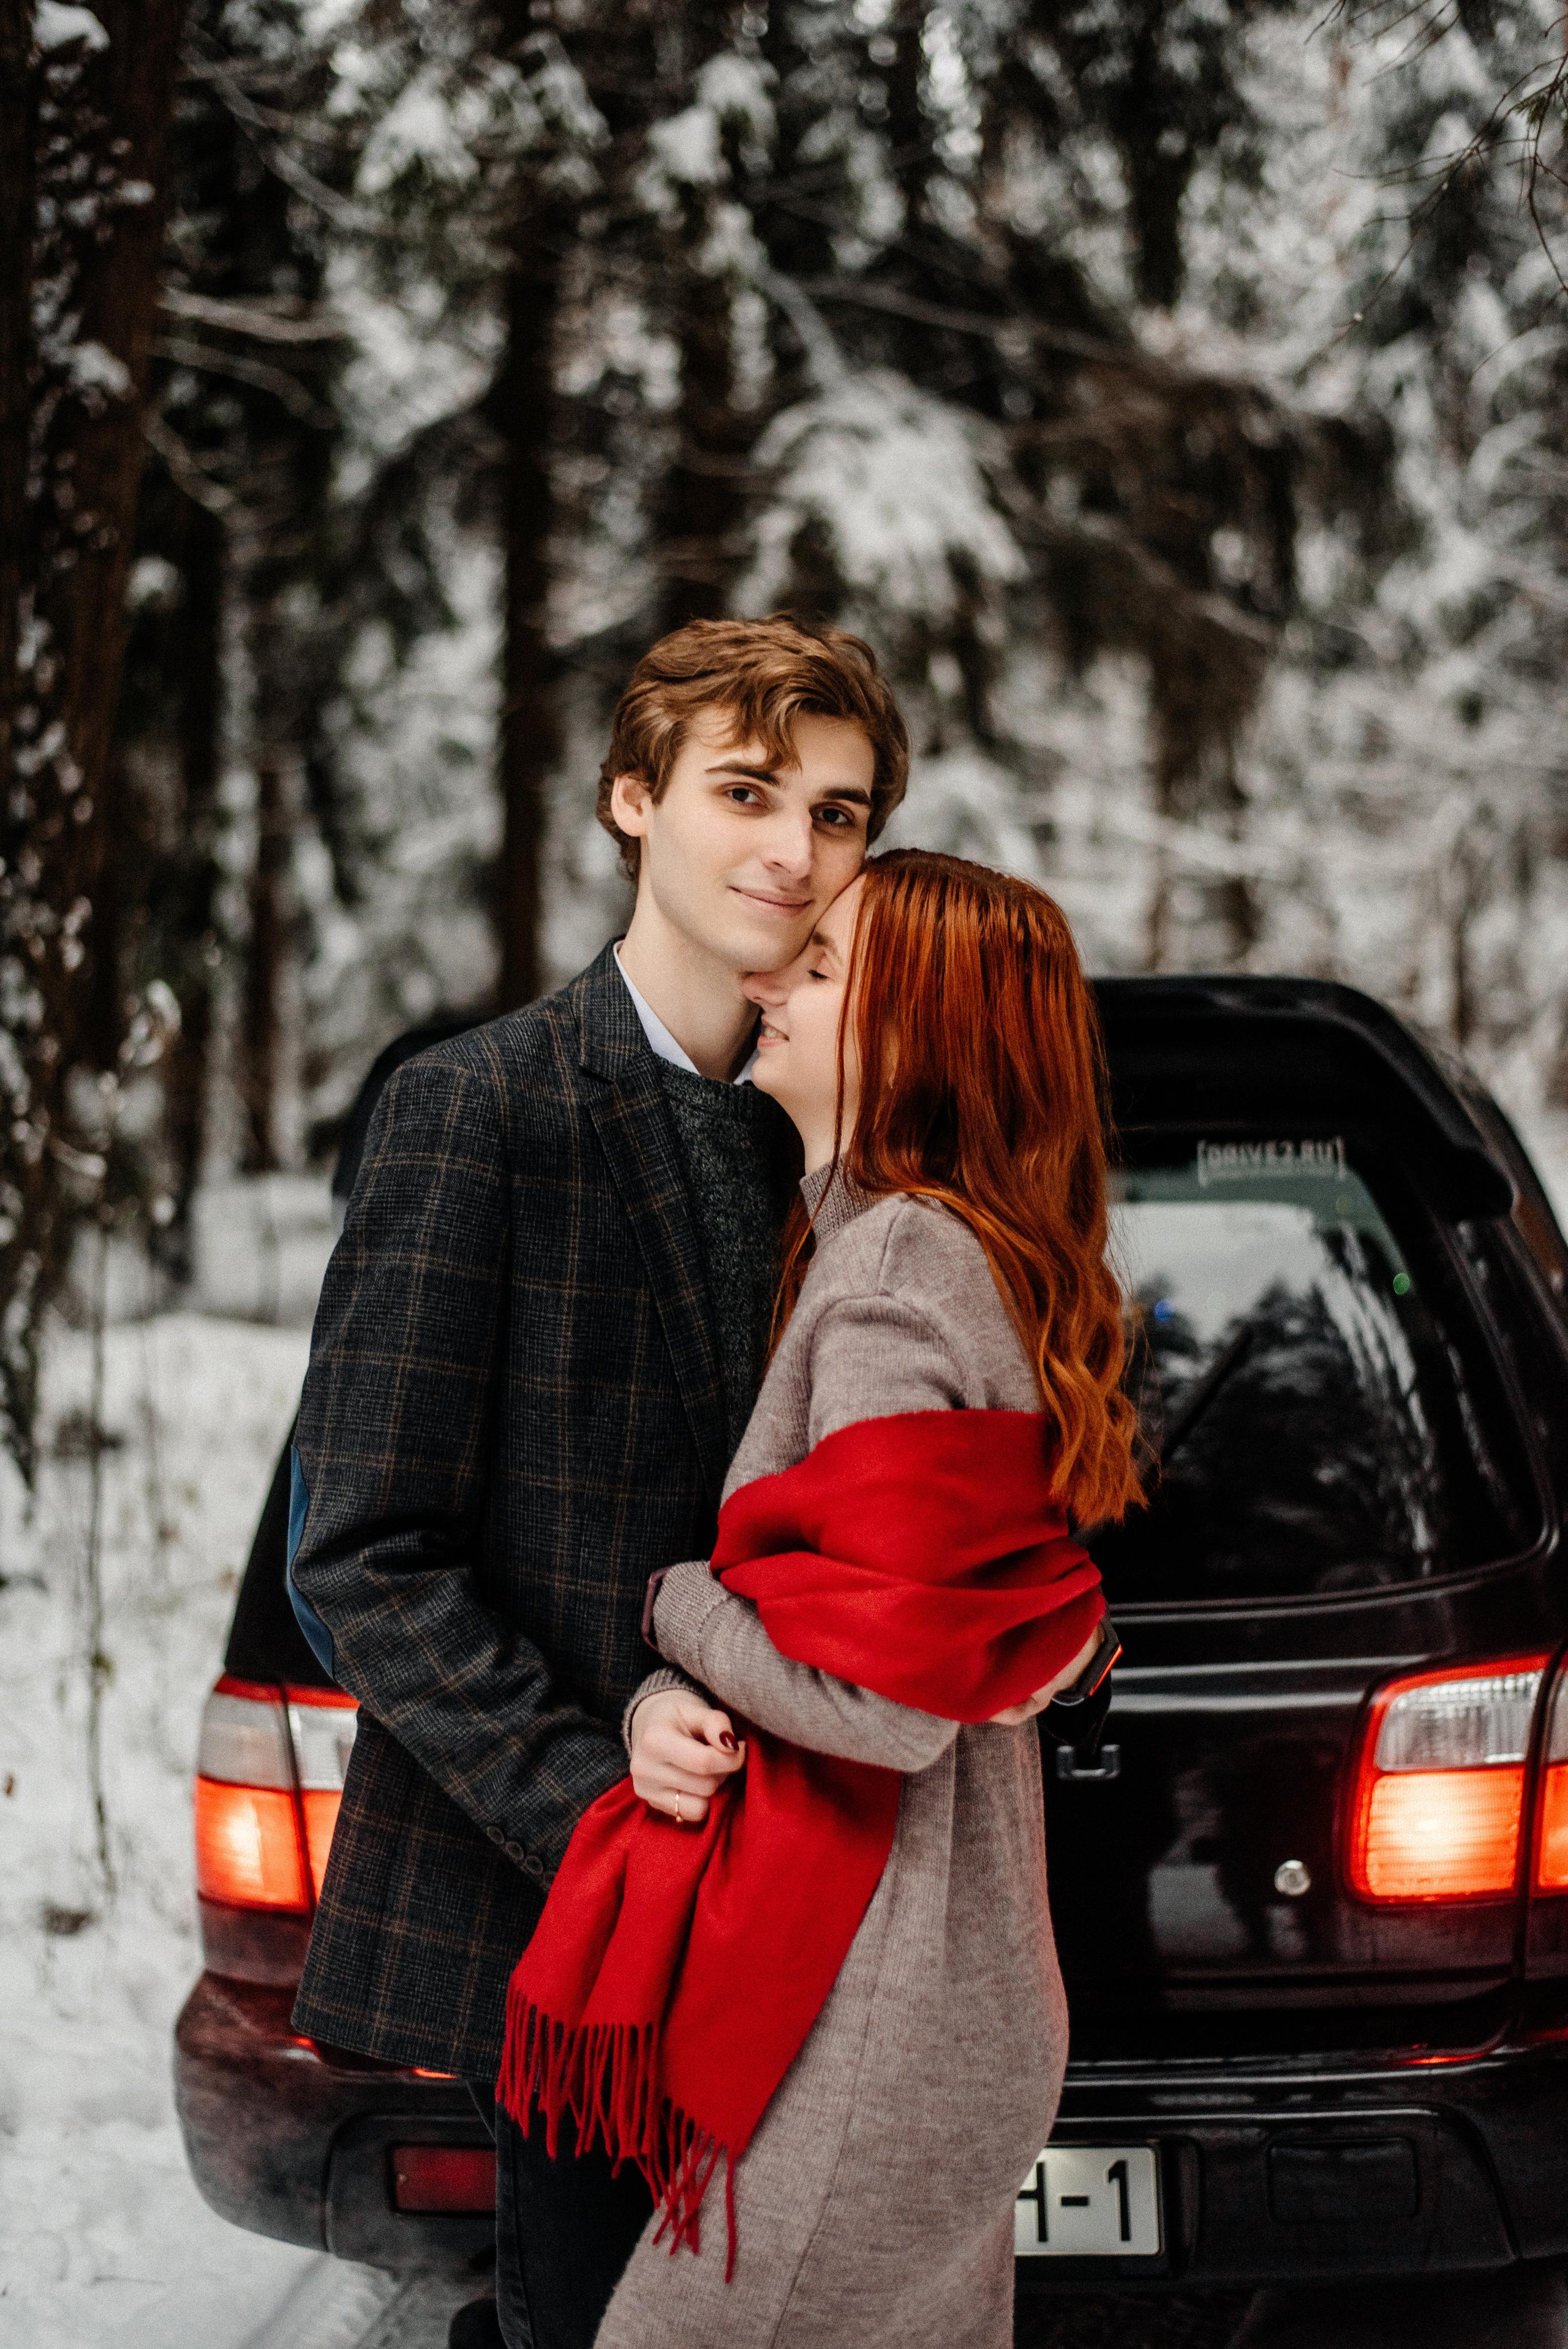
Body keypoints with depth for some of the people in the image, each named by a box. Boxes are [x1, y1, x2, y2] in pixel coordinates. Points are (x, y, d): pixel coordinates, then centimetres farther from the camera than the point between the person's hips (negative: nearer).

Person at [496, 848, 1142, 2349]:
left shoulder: (895, 1266, -18)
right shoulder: (968, 1254, 13)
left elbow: (886, 1698, -25)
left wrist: (672, 1605, -7)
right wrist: (662, 1709, -6)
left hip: (872, 2021, -10)